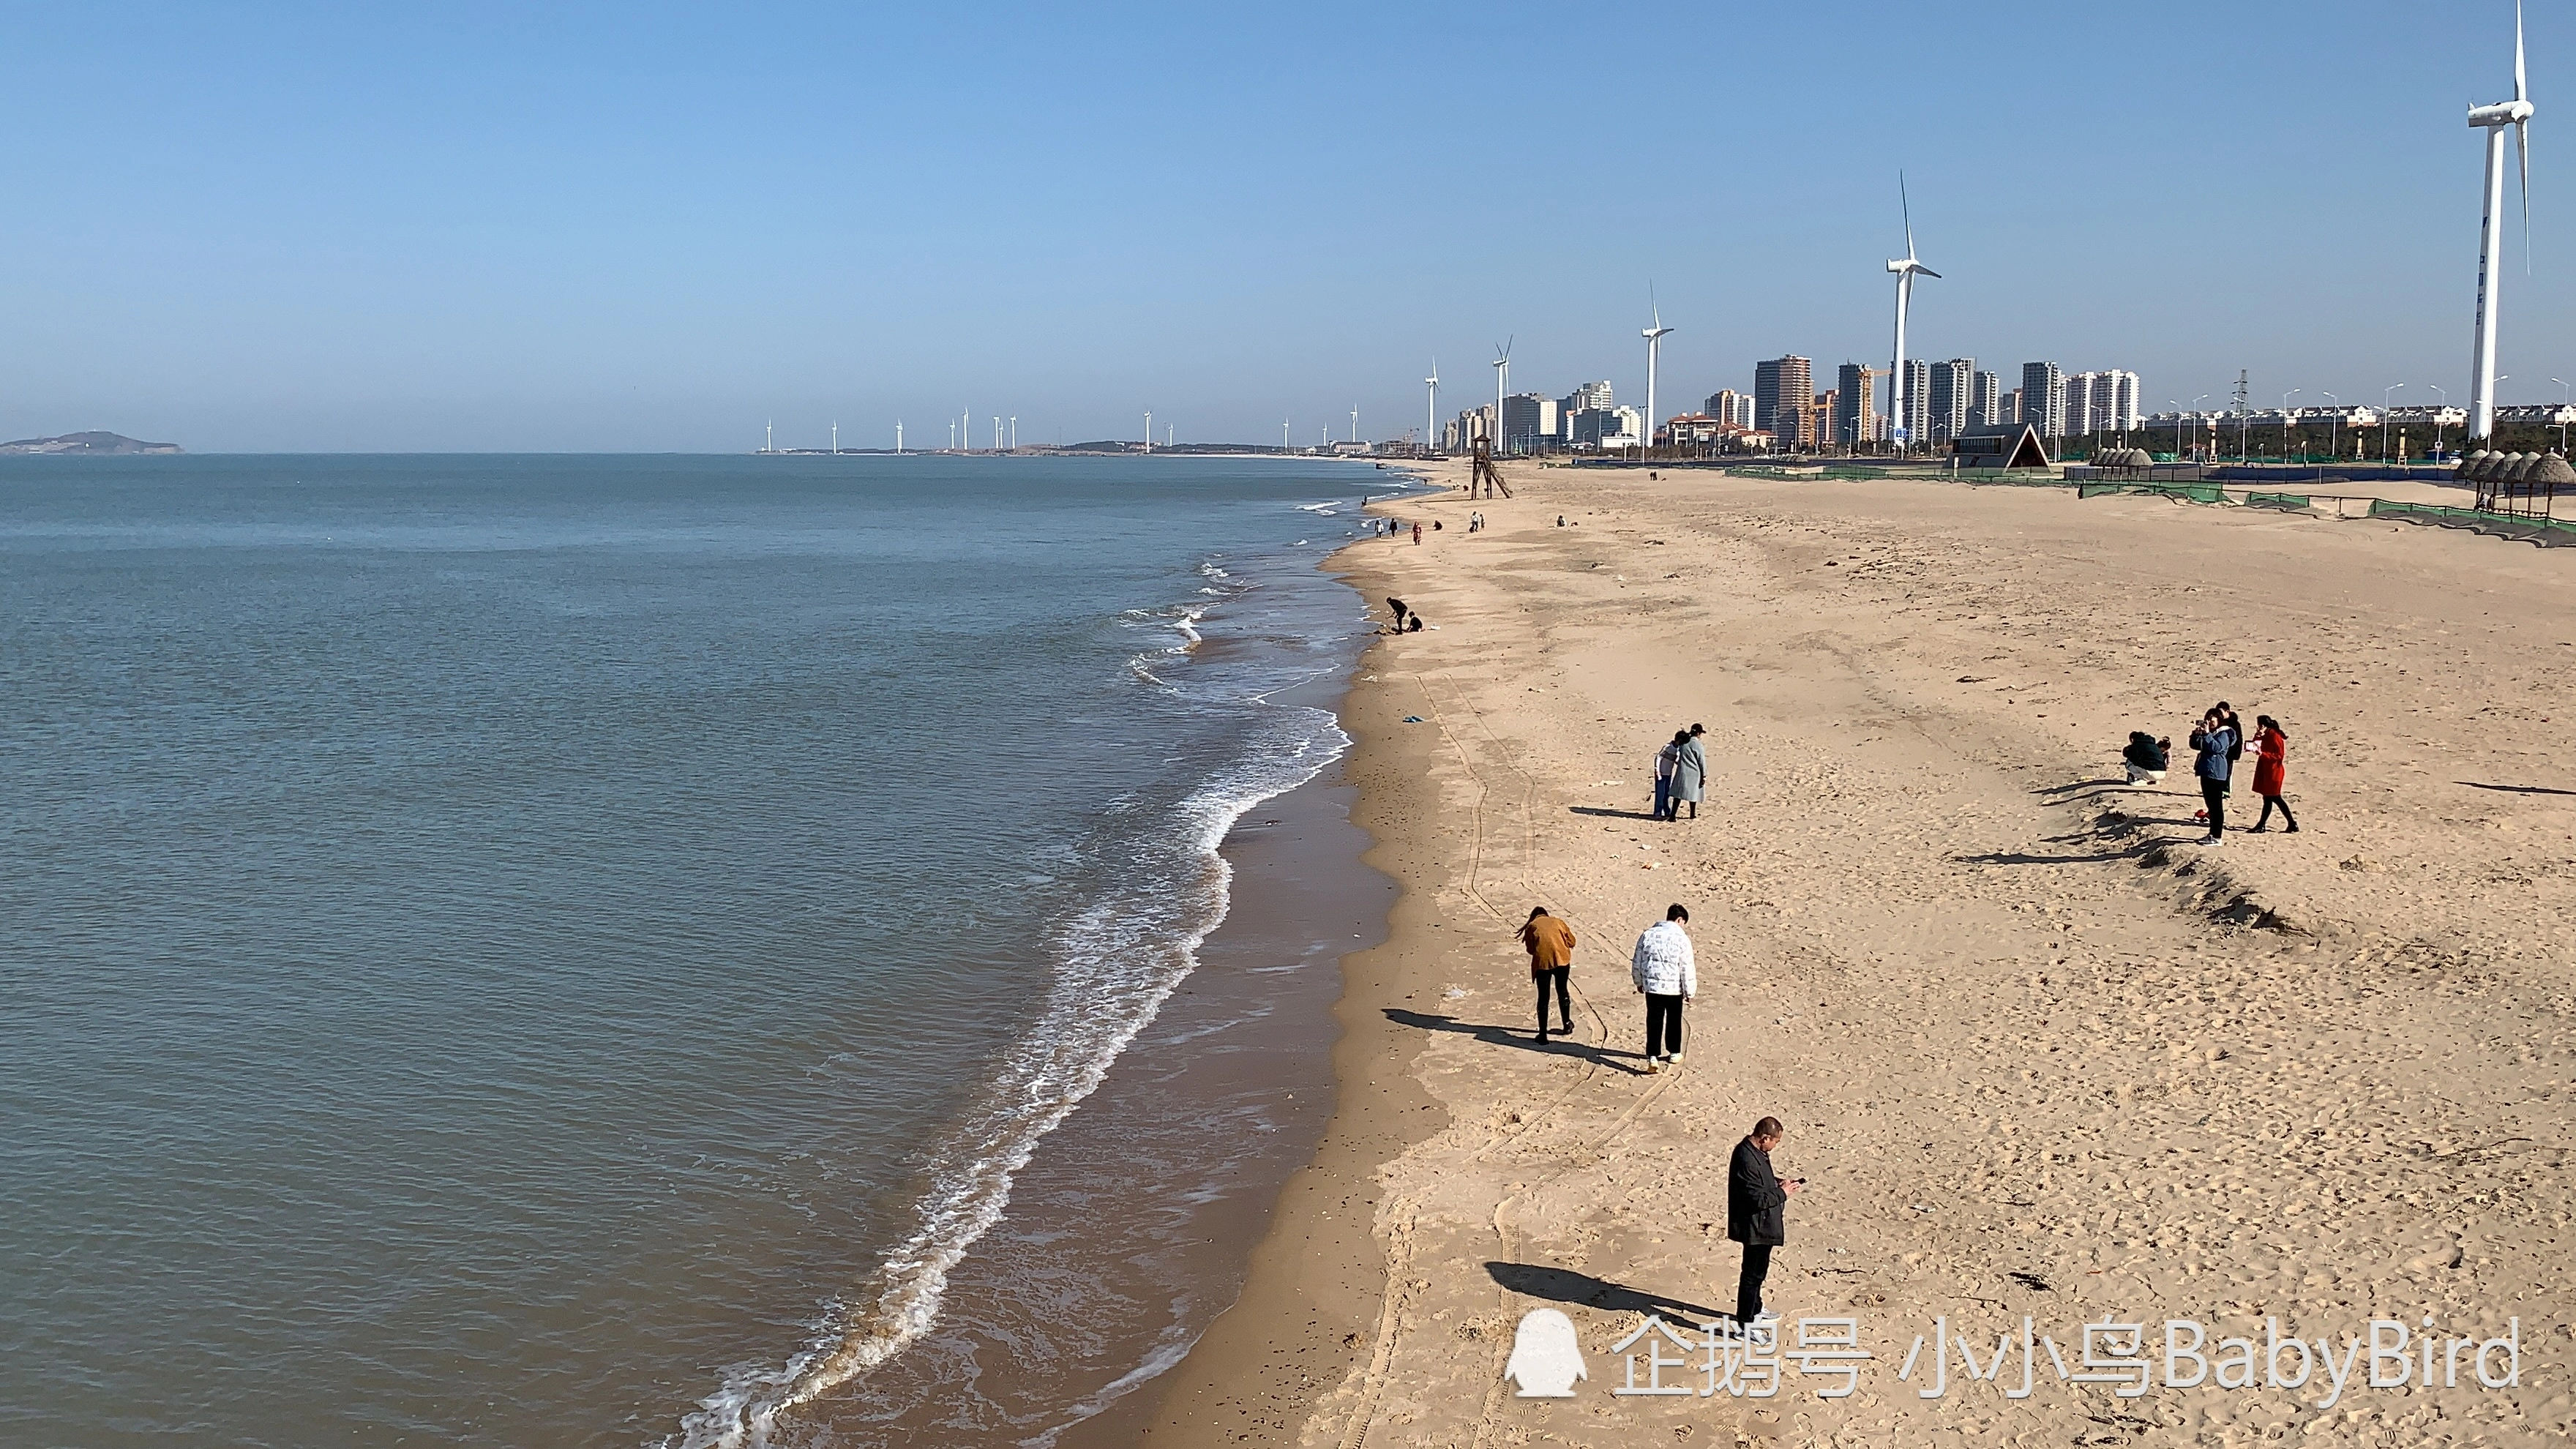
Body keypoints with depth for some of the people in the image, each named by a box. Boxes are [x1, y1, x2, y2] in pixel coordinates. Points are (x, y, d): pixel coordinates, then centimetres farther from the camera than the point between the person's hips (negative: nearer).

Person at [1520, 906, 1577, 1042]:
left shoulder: (1531, 926, 14)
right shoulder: (1557, 922, 19)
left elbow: (1530, 949, 6)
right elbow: (1571, 941, 16)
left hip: (1542, 962, -2)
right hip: (1562, 959, 2)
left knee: (1543, 998, 6)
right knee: (1562, 991, 23)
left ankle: (1543, 1035, 5)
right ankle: (1567, 1025, 38)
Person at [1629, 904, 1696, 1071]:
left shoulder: (1648, 935, 1)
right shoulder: (1681, 939, -12)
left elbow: (1637, 962, 7)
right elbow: (1688, 969, -10)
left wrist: (1639, 982, 20)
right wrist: (1690, 992, -1)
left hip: (1652, 987, 2)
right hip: (1674, 988, -2)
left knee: (1654, 1022, 5)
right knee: (1674, 1021, 16)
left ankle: (1652, 1057, -2)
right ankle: (1674, 1054, 29)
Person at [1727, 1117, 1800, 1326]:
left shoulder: (1755, 1151, 3)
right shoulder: (1747, 1160, -30)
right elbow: (1757, 1199, -29)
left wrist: (1780, 1184, 4)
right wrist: (1782, 1193, -16)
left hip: (1762, 1225, 11)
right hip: (1755, 1227, -11)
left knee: (1759, 1270, 25)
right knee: (1752, 1273, 1)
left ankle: (1755, 1310, 43)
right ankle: (1745, 1324, 12)